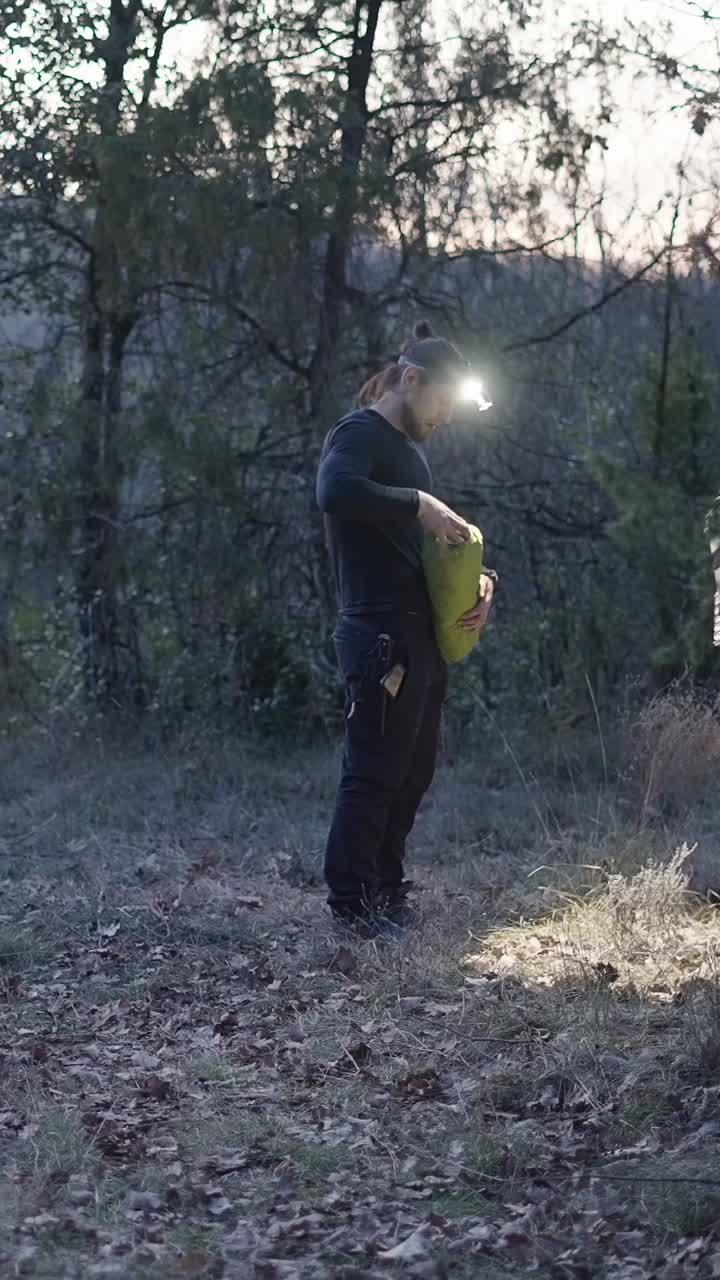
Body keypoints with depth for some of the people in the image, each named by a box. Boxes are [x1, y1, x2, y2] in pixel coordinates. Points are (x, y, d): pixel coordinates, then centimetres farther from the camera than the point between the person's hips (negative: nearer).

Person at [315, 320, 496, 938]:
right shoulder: (359, 434, -9)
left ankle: (387, 893, 23)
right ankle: (352, 903, 1)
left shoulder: (409, 447, 21)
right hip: (380, 634, -10)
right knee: (375, 770, -6)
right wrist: (419, 504, -25)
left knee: (413, 770, 14)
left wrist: (476, 579, 6)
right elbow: (335, 492, -32)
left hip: (421, 636, 10)